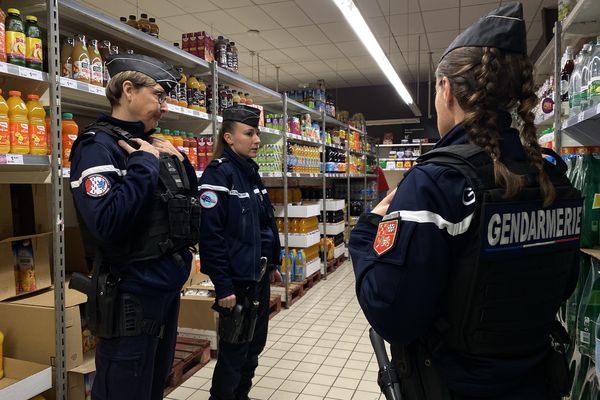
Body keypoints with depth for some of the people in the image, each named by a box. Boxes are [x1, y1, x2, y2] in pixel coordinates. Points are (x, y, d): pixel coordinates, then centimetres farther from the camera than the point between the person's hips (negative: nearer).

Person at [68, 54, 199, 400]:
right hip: (132, 293, -8)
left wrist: (180, 161, 0)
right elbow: (107, 224, -30)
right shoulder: (98, 146, -14)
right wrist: (146, 163, -20)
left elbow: (191, 206, 14)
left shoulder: (152, 146, 9)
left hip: (170, 286, 8)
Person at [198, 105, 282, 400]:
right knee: (233, 351, 6)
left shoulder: (251, 172, 10)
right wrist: (223, 286, -21)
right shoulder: (218, 174, -16)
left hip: (259, 276, 9)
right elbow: (210, 235, -21)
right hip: (237, 279, -8)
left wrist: (273, 263, 17)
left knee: (254, 345, 20)